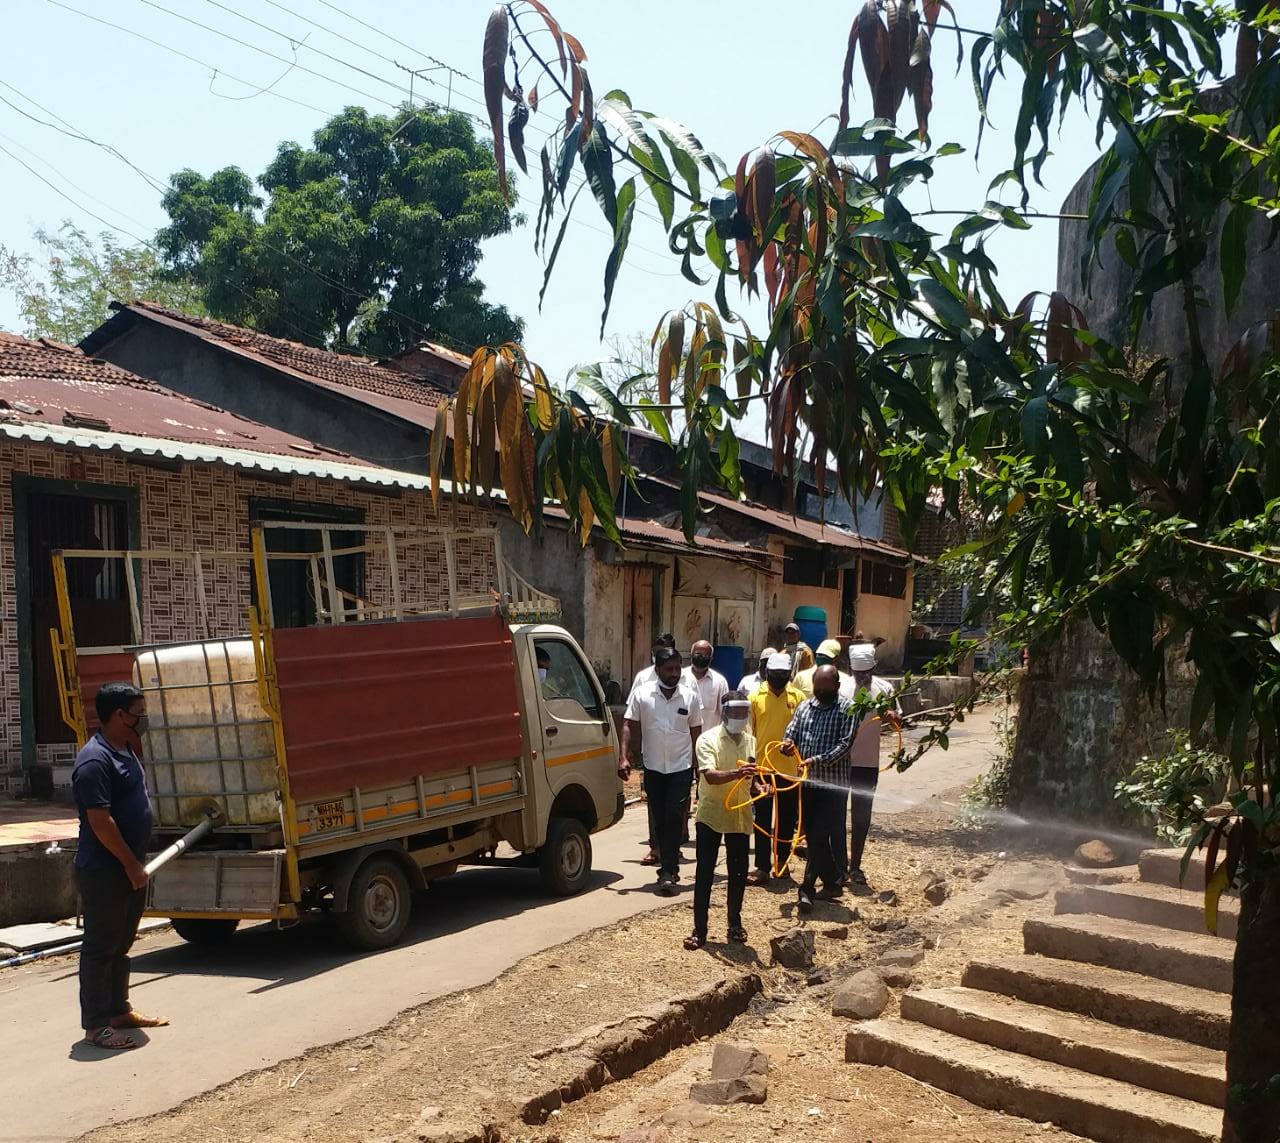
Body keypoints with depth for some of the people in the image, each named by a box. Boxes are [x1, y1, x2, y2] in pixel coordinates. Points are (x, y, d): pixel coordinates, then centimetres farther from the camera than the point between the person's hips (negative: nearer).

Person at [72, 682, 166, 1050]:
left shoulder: (124, 751, 12)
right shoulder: (94, 760, -20)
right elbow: (100, 821, -24)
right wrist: (132, 865, -19)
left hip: (128, 869, 10)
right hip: (104, 872, -10)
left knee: (121, 944, 18)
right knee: (100, 947, -1)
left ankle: (119, 1010, 28)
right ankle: (95, 1025, 7)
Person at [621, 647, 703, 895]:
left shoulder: (690, 696, -1)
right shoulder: (642, 694, -3)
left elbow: (696, 732, 7)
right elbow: (629, 726, -2)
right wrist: (625, 757, -13)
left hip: (681, 767, -1)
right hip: (653, 767, 1)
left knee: (674, 819, -8)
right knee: (659, 819, 10)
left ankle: (667, 872, -8)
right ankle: (669, 866, 24)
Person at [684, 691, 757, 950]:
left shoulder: (750, 741, 6)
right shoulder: (708, 739, -12)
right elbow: (710, 775, -26)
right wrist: (736, 773, -43)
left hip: (740, 815, 5)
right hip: (711, 815, -5)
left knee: (738, 872, 11)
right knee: (704, 873, -1)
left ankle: (735, 923, 26)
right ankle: (699, 929, 6)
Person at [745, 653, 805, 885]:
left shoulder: (798, 697, 0)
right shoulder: (755, 698, -2)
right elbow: (748, 732, 2)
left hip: (790, 769, 1)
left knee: (787, 818, 14)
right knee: (763, 821, 2)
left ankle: (783, 859, 30)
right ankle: (762, 868, 5)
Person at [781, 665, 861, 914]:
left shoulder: (847, 710, -6)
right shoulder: (804, 707, 10)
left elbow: (845, 744, -13)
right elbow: (792, 733, 11)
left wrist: (818, 760, -24)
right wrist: (788, 743, -14)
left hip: (834, 783, -6)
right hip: (808, 781, 6)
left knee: (820, 836, -8)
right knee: (813, 836, 11)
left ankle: (807, 888, -4)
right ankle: (831, 882, 24)